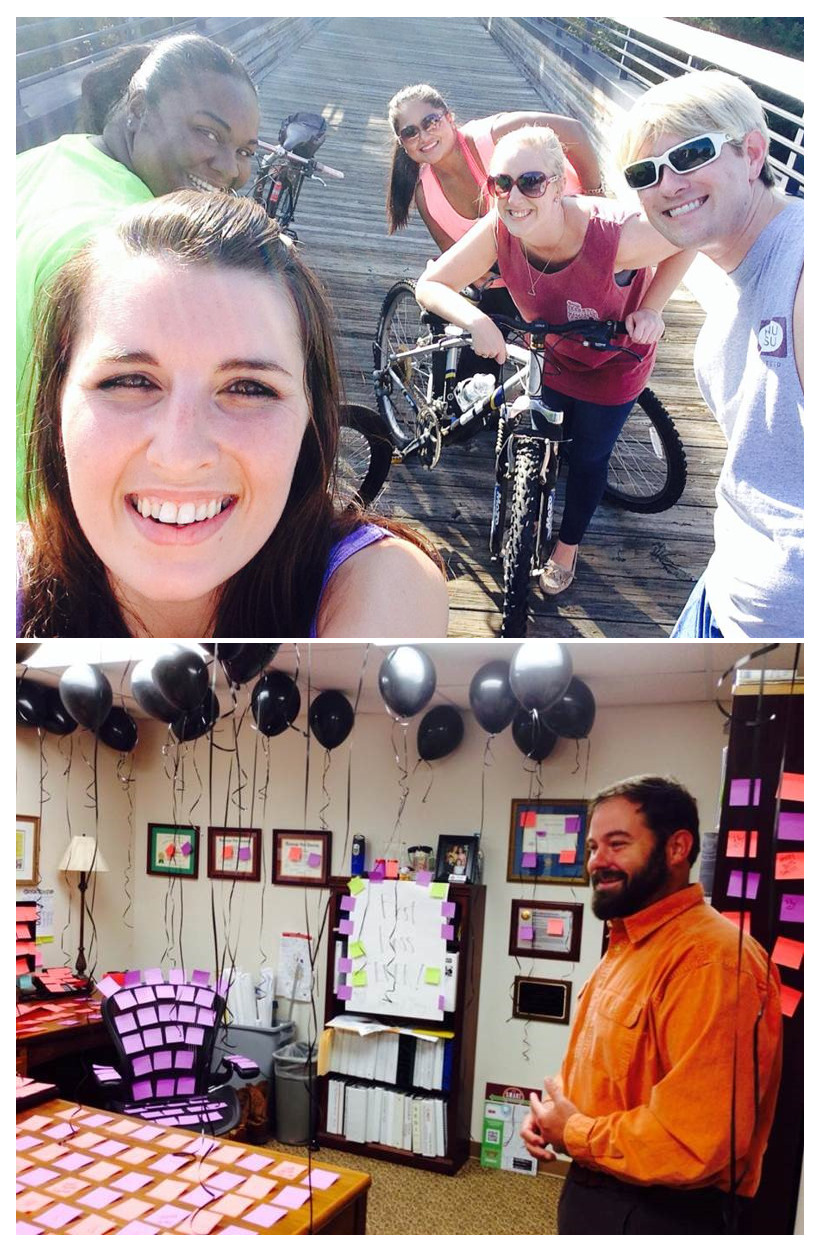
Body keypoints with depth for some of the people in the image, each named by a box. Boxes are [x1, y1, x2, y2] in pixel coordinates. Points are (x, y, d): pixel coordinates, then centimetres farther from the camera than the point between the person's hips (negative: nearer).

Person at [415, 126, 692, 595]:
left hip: (612, 363, -2)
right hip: (547, 354, 2)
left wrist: (651, 308, -27)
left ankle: (568, 545, 43)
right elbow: (431, 285, -24)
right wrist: (476, 320, -42)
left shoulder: (615, 232, -41)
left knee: (588, 459, 15)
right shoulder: (498, 230, -32)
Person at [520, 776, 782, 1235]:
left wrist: (573, 1134, -18)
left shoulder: (711, 959, -25)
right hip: (595, 1190, 9)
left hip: (655, 1214, -9)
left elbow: (699, 1142, -31)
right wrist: (555, 1108, 0)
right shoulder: (627, 946, 8)